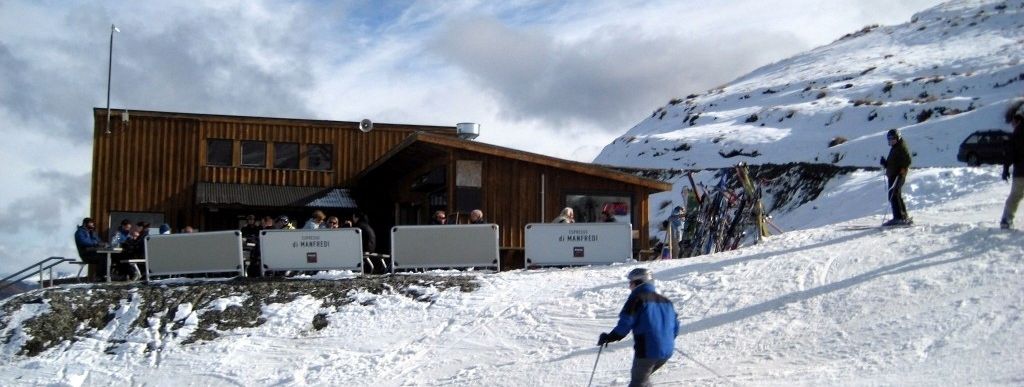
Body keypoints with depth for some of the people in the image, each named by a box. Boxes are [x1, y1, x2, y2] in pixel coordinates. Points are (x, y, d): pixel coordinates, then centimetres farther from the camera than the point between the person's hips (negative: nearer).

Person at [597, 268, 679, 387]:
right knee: (642, 377, 26)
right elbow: (675, 327, 18)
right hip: (667, 351, 7)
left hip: (647, 351, -7)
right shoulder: (665, 300, 15)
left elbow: (624, 325, -13)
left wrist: (608, 338, 0)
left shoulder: (636, 299, -6)